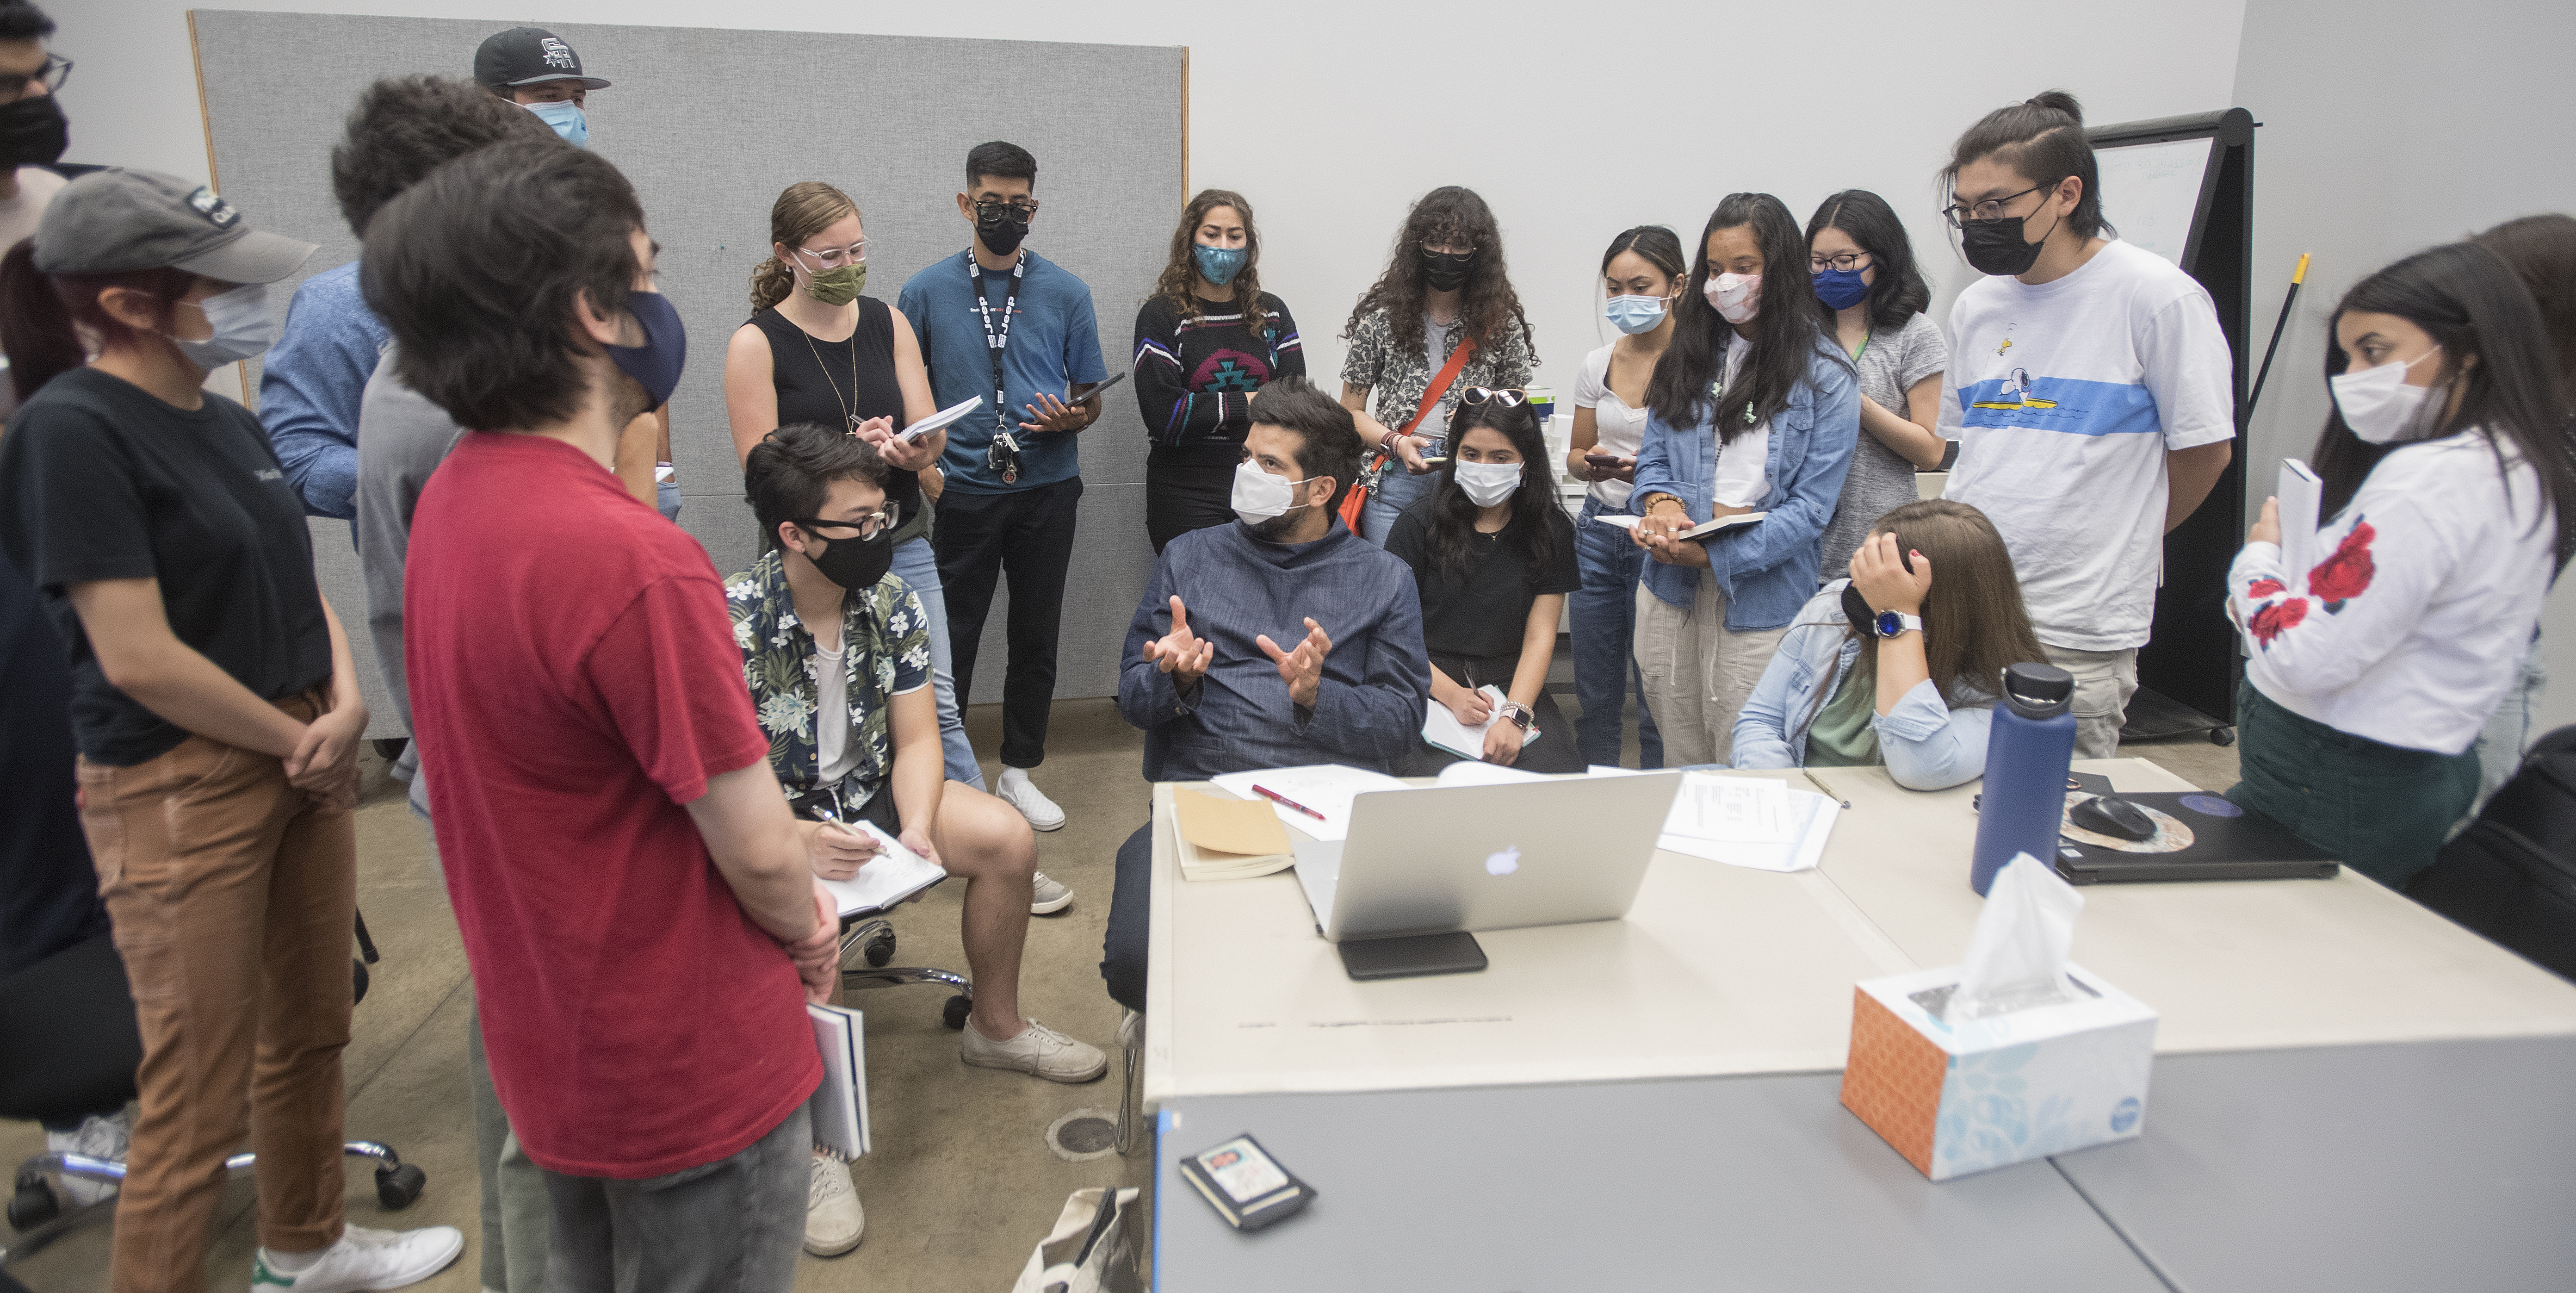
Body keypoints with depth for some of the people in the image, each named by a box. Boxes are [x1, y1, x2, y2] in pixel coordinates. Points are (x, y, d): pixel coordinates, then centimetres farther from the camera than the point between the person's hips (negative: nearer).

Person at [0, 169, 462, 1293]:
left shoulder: (225, 419, 8)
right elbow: (139, 659, -21)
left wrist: (345, 708, -4)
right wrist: (298, 741, -10)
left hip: (303, 763, 8)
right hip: (181, 794, -8)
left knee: (310, 1032, 22)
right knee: (199, 1104, 2)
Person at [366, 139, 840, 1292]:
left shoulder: (455, 496, -1)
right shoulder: (633, 561, -31)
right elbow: (760, 859, -23)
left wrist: (769, 837, 5)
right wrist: (807, 932, -2)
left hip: (547, 1046, 8)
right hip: (690, 1069, -8)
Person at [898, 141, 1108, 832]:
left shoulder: (1066, 293, 5)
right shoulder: (927, 291, 3)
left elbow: (1091, 400, 9)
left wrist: (1073, 418, -13)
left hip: (1047, 489, 2)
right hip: (962, 491, -1)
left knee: (1037, 638, 10)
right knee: (951, 640, 3)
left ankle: (1019, 770, 25)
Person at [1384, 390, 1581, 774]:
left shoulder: (1550, 531, 7)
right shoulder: (1417, 526, 2)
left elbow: (1541, 636, 0)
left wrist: (1513, 715, -17)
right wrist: (1452, 695, -17)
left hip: (1518, 689, 2)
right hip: (1431, 689, -2)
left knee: (1555, 773, -26)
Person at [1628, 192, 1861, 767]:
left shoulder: (1824, 377, -5)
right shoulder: (1689, 354, 10)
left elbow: (1811, 507, -10)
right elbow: (1652, 455, 10)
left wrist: (1716, 555, -20)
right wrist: (1661, 502, -13)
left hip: (1760, 601, -4)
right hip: (1670, 593, 4)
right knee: (1680, 764, 15)